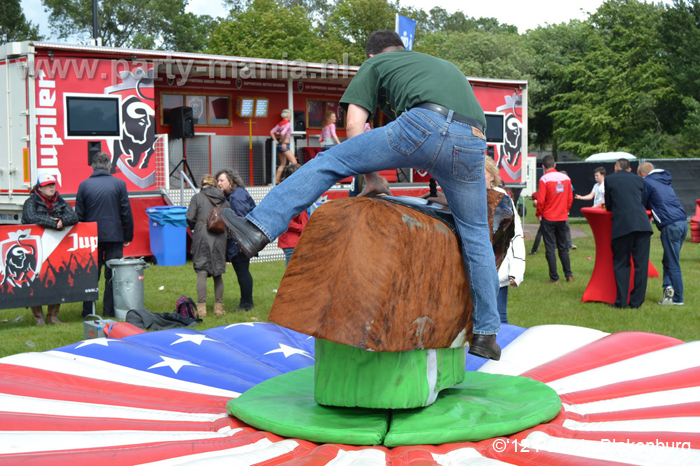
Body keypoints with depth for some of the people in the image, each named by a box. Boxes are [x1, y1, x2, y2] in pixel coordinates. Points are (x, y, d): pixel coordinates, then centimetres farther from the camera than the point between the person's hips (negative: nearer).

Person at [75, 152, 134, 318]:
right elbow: (126, 213, 0)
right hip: (114, 236, -1)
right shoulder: (119, 184, -3)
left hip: (92, 236, 1)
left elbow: (79, 215, 4)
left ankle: (88, 311, 10)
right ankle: (110, 310, 6)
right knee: (112, 275, 5)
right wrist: (128, 236, 8)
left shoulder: (84, 185, 0)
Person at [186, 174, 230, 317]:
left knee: (202, 273, -3)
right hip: (220, 239, 3)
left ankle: (201, 308, -7)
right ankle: (219, 307, 14)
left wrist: (194, 228, 14)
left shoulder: (197, 197, 3)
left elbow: (190, 217, -5)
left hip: (202, 237, -3)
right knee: (218, 273, 11)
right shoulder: (223, 200, 13)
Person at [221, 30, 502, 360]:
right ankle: (486, 334, 23)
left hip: (425, 125, -5)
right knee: (476, 236, 16)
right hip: (472, 143, 5)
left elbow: (354, 126, 15)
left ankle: (259, 228, -4)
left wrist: (372, 178, 23)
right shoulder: (447, 66, 43)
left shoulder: (374, 64, 26)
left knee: (330, 161, 5)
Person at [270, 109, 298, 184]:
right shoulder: (288, 123, -12)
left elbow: (272, 132, 12)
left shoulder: (280, 124, 13)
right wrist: (283, 143, -16)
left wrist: (276, 141, 9)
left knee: (283, 164, 16)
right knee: (294, 162, -7)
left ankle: (276, 180, 13)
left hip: (279, 145, 9)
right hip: (284, 146, -9)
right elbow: (282, 133, -27)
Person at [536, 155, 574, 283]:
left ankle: (554, 277, 2)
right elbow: (570, 198, 6)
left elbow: (541, 200, -14)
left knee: (550, 248, 1)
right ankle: (569, 275, 14)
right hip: (562, 218, 4)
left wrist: (539, 214, 1)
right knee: (563, 247, 15)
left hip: (548, 218, -4)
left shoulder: (544, 179, -13)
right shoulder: (566, 178, 1)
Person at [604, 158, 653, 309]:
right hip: (643, 224, 2)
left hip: (622, 225, -2)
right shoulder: (639, 180, 18)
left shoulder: (609, 180, 10)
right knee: (640, 264, 7)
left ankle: (621, 301, 3)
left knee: (621, 264, 7)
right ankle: (636, 301, 8)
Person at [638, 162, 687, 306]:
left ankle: (678, 298, 4)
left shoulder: (647, 182, 2)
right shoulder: (665, 182, 25)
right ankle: (669, 288, 1)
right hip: (682, 223, 8)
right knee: (668, 261, 15)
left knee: (673, 264, -1)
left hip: (670, 225, -8)